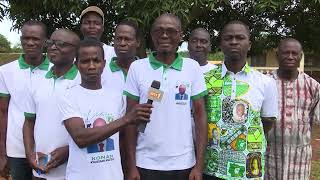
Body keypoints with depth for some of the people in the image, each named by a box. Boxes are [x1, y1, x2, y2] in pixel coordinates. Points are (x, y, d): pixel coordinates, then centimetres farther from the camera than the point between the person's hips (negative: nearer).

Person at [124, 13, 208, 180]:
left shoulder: (192, 67, -2)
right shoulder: (137, 67, -3)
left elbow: (200, 115, -1)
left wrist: (199, 165, -4)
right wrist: (131, 165, -3)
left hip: (184, 164, 1)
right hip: (146, 164, 0)